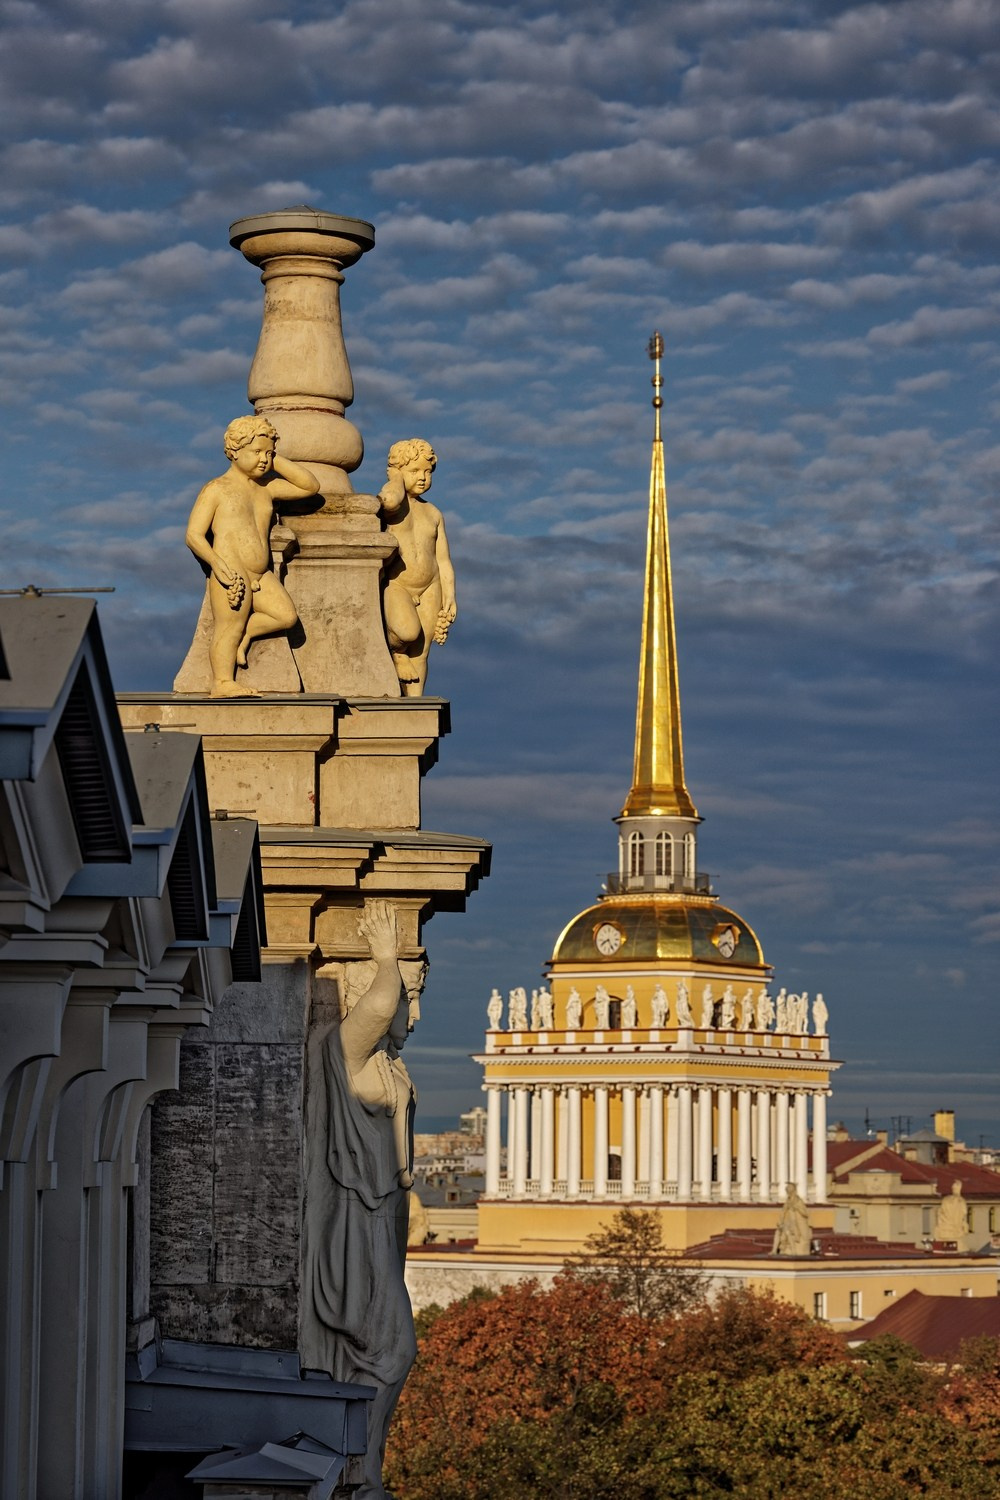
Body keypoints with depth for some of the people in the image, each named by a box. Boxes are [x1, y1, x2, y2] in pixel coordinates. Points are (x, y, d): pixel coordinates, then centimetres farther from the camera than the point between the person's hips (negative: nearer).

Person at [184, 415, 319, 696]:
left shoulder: (266, 488, 18)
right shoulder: (216, 490, -1)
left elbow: (310, 486, 18)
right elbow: (193, 535, -8)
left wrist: (275, 461, 9)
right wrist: (219, 565, -23)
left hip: (261, 576, 7)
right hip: (231, 575, -6)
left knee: (286, 615, -7)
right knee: (228, 628, -7)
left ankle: (245, 634, 10)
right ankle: (222, 683, 0)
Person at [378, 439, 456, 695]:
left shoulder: (433, 514, 16)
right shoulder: (387, 504, -3)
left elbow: (443, 560, 16)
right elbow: (391, 500, -31)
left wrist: (449, 598, 5)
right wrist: (395, 478, -9)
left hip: (428, 589, 6)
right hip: (393, 586, -6)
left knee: (420, 654, 1)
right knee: (408, 632, -31)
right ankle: (395, 653, 3)